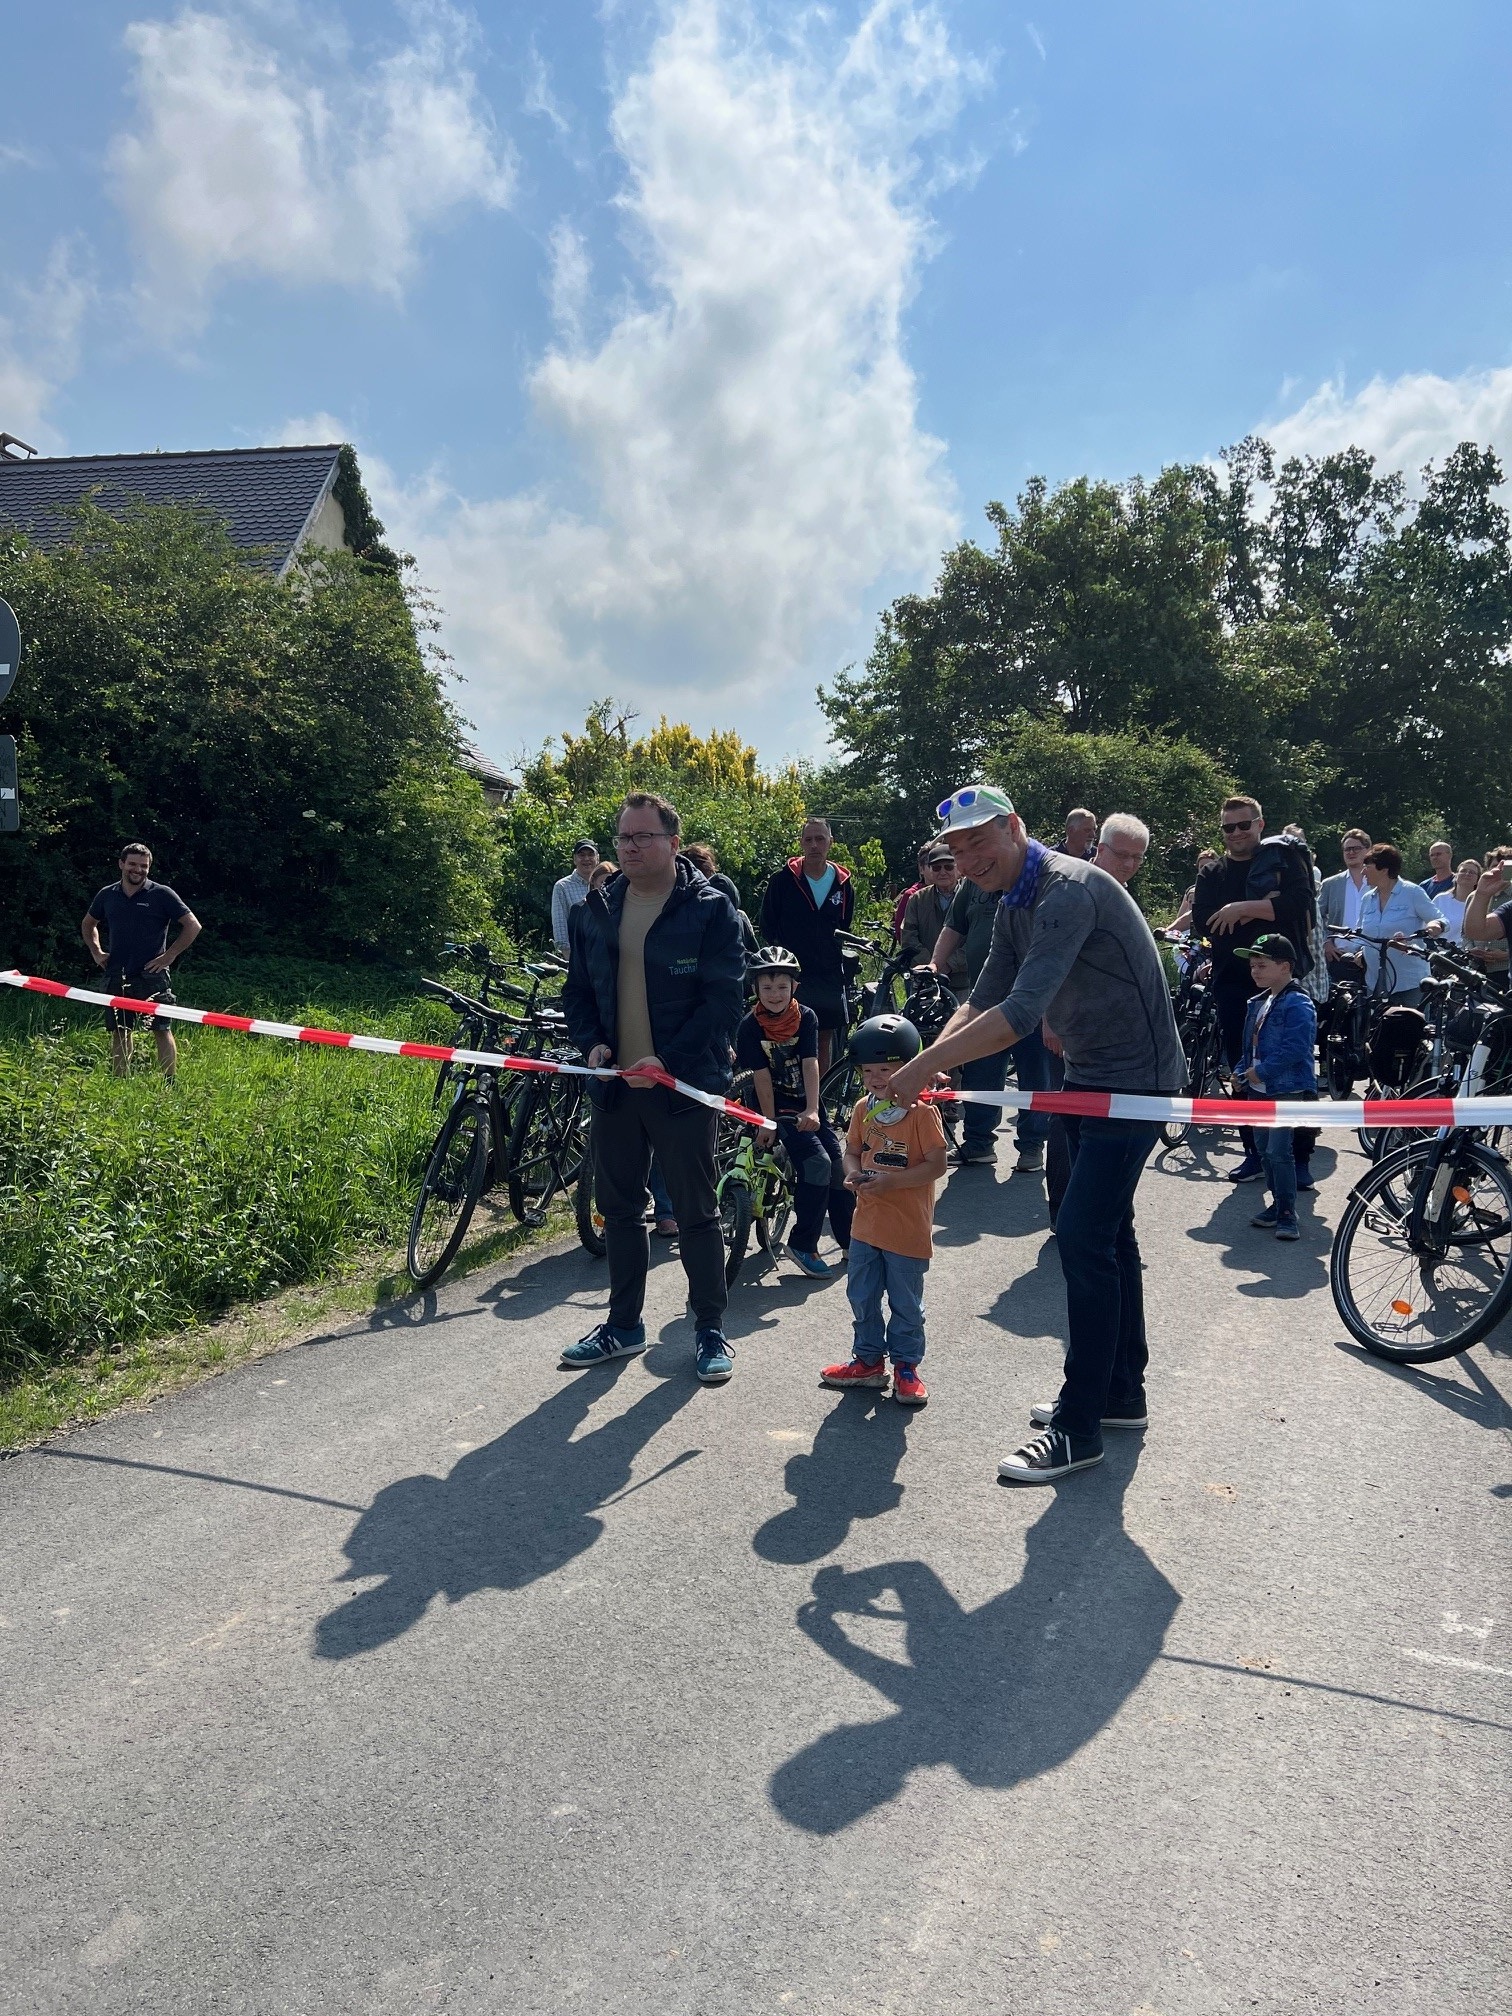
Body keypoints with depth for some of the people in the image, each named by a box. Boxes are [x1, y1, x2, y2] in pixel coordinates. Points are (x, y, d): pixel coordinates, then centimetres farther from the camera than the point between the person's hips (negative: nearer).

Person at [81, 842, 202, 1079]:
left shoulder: (162, 894, -2)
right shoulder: (107, 895, 10)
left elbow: (193, 926, -4)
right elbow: (88, 924, 28)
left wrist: (169, 955, -7)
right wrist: (96, 951, 14)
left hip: (151, 976, -4)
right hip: (117, 977, 4)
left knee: (162, 1030, -4)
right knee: (119, 1032, 9)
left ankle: (171, 1083, -1)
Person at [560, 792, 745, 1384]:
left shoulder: (710, 909, -7)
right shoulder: (599, 910, 10)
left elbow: (726, 997, -13)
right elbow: (577, 988, 15)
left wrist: (668, 1060, -20)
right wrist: (591, 1043, -4)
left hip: (684, 1085, -5)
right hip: (614, 1085, 5)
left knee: (696, 1212, 4)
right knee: (619, 1208, 14)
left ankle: (710, 1328, 19)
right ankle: (623, 1323, 29)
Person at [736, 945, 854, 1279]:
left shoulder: (806, 1017, -5)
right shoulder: (751, 1026, -13)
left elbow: (810, 1065, -14)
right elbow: (762, 1076, -15)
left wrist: (812, 1110, -24)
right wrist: (769, 1121, -15)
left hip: (806, 1104, 4)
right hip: (777, 1107, -4)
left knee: (838, 1163, 1)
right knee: (817, 1163, -20)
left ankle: (850, 1241, 19)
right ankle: (802, 1246, -9)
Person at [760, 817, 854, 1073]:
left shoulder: (843, 884, 8)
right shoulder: (782, 880, -1)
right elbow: (767, 930, 4)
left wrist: (844, 968, 12)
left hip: (829, 977, 3)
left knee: (825, 1036, 7)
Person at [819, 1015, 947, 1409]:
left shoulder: (922, 1111, -15)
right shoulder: (863, 1109, 4)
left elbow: (937, 1164, -17)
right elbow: (852, 1150, 13)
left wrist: (892, 1181, -25)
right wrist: (853, 1173, -10)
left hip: (908, 1228, -6)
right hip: (866, 1223, 6)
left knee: (905, 1302, 8)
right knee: (862, 1296, 15)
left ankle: (905, 1365, 23)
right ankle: (868, 1359, 31)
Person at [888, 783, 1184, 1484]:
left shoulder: (1068, 890, -25)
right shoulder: (1013, 906, 7)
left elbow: (1020, 1014, -34)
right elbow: (983, 1000, 8)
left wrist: (923, 1066, -29)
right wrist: (920, 1072, -7)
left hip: (1134, 1079, -10)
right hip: (1088, 1076, 10)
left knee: (1083, 1237, -12)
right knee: (1106, 1230, 17)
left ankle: (1078, 1426, -2)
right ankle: (1120, 1392, 31)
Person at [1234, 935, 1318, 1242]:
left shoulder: (1298, 1005, -15)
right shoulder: (1258, 1003, 13)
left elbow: (1294, 1049, -24)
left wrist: (1260, 1071, -18)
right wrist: (1243, 1072, 7)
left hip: (1288, 1089, -9)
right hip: (1261, 1089, 9)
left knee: (1279, 1151, -13)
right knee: (1266, 1150, 14)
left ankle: (1288, 1215, -6)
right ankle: (1278, 1203, 26)